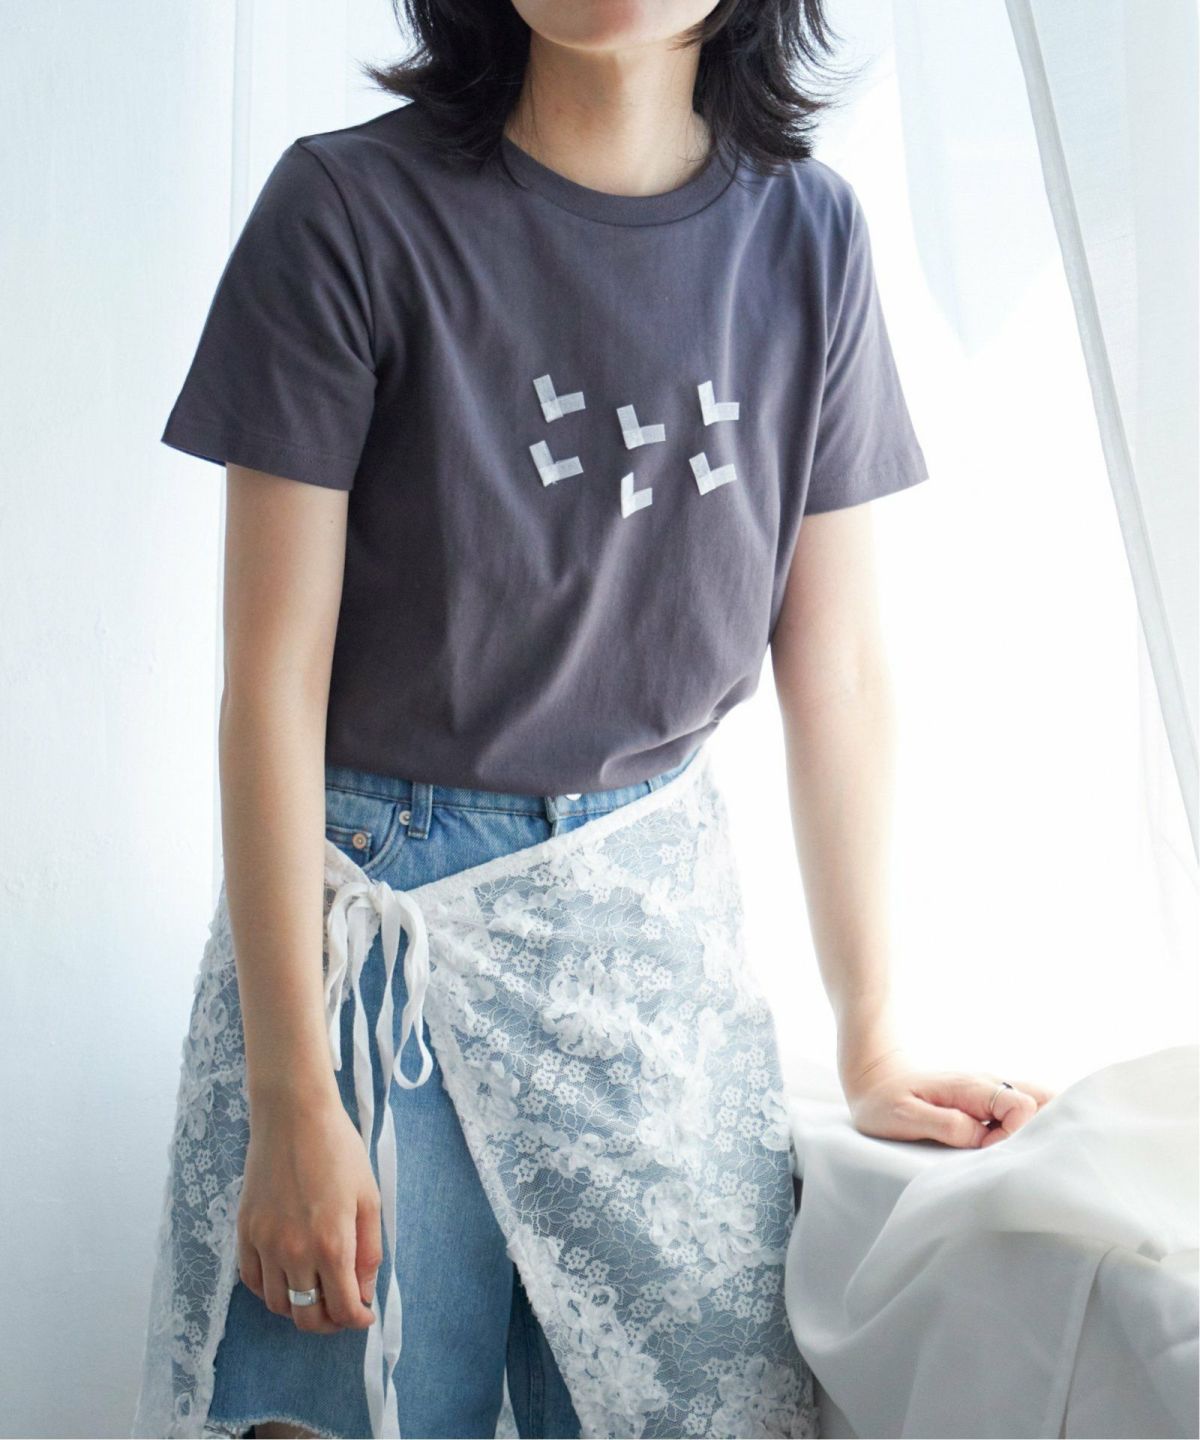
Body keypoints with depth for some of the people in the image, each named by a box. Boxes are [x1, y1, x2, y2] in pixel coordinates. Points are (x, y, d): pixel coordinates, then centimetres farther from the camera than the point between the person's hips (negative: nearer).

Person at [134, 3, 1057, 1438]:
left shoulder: (808, 229, -1)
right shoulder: (351, 209, -12)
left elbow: (834, 661, 2)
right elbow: (272, 676, -13)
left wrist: (872, 1049, 5)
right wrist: (293, 1103, -15)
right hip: (386, 888, -3)